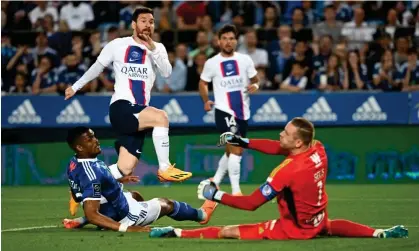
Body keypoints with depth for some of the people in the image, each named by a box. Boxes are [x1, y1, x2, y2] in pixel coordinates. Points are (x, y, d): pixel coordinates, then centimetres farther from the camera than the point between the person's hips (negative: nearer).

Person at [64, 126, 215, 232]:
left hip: (107, 208, 8)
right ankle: (201, 215, 46)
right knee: (166, 204, 21)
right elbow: (91, 215, -38)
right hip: (122, 216, -8)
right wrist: (126, 228, -39)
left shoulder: (74, 163, -8)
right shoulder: (91, 173, -36)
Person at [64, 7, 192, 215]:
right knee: (160, 117, -32)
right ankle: (164, 168, -23)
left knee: (125, 170, -3)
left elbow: (167, 73, -4)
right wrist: (76, 87, 25)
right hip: (121, 108, -5)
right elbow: (97, 67, 18)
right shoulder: (117, 45, 5)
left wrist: (152, 49, -15)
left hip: (138, 116, 5)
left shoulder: (157, 48, 13)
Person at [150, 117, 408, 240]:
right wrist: (242, 141, 2)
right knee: (330, 225, 43)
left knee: (226, 232, -10)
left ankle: (177, 233, -19)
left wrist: (216, 195, -18)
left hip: (294, 230, -7)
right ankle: (380, 234, 34)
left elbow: (252, 203, -26)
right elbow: (278, 148, 4)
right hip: (319, 224, 7)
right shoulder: (319, 150, -11)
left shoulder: (287, 171, -30)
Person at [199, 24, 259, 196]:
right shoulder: (212, 63, -2)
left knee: (233, 152, 15)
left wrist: (255, 86, -11)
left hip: (242, 111, 4)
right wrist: (206, 101, 0)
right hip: (224, 111, -4)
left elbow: (255, 80, 11)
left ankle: (214, 182, 33)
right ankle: (236, 191, -16)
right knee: (235, 149, -18)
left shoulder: (245, 60, 2)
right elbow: (203, 83, 13)